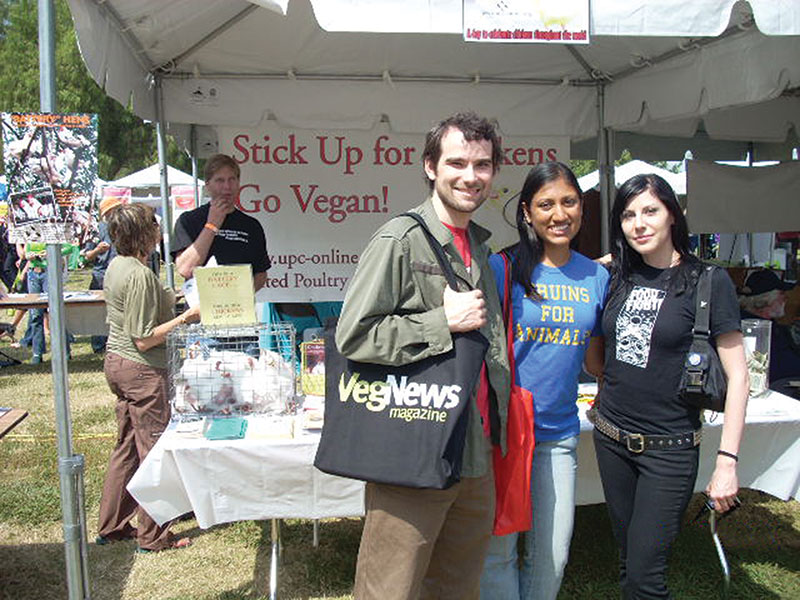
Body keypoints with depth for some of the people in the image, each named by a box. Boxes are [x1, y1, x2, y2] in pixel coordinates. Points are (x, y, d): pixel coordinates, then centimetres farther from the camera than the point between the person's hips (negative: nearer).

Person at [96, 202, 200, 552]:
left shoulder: (117, 266, 8)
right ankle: (152, 536, 15)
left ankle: (110, 526, 30)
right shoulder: (140, 275, -22)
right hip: (142, 370, -10)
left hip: (117, 363, 10)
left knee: (127, 447, 19)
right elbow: (144, 340, -22)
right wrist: (186, 317, -21)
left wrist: (167, 302, 17)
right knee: (154, 450, 2)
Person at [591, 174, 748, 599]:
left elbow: (737, 376, -10)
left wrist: (727, 461, -14)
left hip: (669, 447, -4)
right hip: (611, 437, 5)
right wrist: (603, 403, 6)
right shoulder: (619, 277, 5)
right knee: (627, 563, 15)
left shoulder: (708, 281, -9)